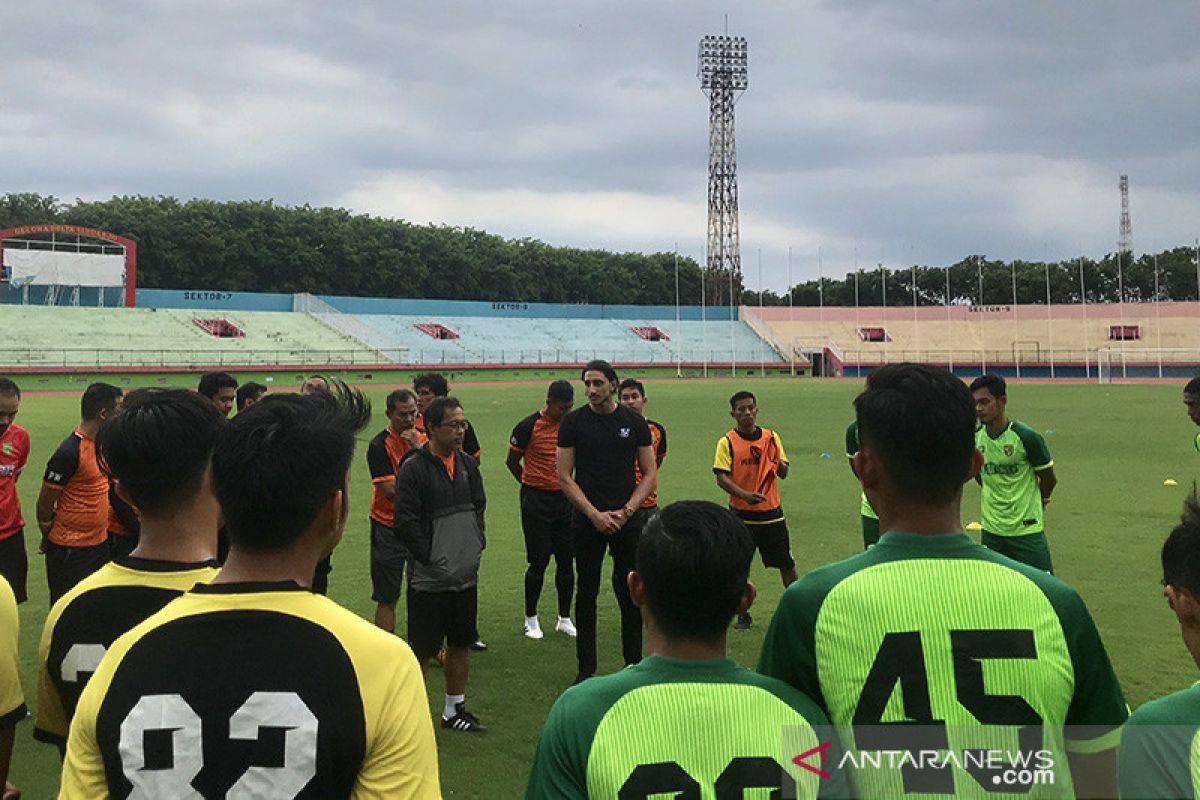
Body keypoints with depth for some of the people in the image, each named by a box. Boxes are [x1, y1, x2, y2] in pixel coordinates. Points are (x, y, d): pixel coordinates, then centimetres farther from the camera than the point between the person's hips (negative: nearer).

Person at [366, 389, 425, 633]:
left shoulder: (422, 439, 5)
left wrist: (418, 449, -17)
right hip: (389, 527, -5)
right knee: (387, 598, 1)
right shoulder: (379, 445, -11)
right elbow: (391, 490, -18)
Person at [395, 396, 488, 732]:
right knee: (421, 649, 1)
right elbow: (406, 522, -16)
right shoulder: (414, 468, -13)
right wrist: (431, 559, -16)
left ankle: (455, 710, 27)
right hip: (429, 579, -7)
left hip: (466, 576, 7)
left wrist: (476, 546, 6)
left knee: (461, 643, 14)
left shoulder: (467, 464, 8)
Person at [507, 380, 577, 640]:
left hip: (565, 499, 4)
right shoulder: (529, 426, -9)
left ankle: (564, 618, 18)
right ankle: (531, 619, 14)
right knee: (539, 561, -1)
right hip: (536, 501, -4)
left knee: (566, 560, 6)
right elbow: (512, 462, 2)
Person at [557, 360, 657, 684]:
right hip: (587, 520, 0)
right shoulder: (573, 422, -1)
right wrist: (595, 515, -10)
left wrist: (625, 512, -8)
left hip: (628, 519, 1)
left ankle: (634, 665, 16)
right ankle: (586, 668, 15)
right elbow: (564, 477, -2)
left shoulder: (634, 421, 2)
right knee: (586, 593, 6)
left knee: (631, 594, 5)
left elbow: (650, 475, 4)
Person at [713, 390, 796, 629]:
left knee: (786, 563, 7)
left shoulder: (771, 437, 4)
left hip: (772, 512, 2)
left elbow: (783, 473, 8)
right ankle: (743, 614, 17)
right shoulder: (727, 442, -5)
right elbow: (721, 477, -14)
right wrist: (745, 495, -29)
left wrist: (775, 460, -14)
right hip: (740, 514, -2)